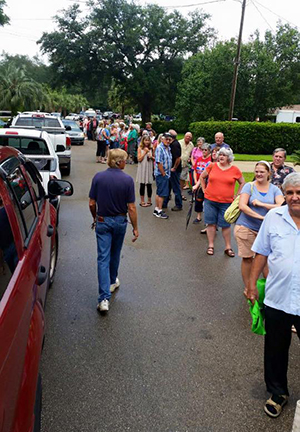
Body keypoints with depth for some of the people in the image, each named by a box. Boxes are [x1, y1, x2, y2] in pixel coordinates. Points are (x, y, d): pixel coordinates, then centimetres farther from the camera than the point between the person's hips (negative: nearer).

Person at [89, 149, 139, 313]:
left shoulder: (98, 177, -8)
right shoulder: (127, 180, -13)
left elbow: (92, 204, -3)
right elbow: (131, 207, -12)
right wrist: (135, 227, -3)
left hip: (102, 221, 0)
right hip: (120, 221, 0)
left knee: (103, 257, -1)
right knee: (115, 254, 22)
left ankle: (104, 298, -7)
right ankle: (112, 282, 43)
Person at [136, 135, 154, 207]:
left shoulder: (151, 148, 6)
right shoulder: (140, 148, -2)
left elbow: (154, 159, 13)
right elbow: (139, 159, -8)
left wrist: (151, 157, -8)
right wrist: (145, 152, -13)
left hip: (149, 168, 2)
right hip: (142, 169, -2)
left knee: (149, 185, 3)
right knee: (142, 185, 4)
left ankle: (149, 201, 16)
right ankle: (142, 201, 13)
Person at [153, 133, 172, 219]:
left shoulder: (168, 148, 12)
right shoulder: (159, 148, -15)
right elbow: (159, 162, -20)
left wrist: (168, 173, 12)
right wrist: (163, 174, -16)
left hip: (166, 174, 9)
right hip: (161, 174, -9)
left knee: (159, 193, 14)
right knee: (162, 193, -4)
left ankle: (156, 209, 23)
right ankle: (159, 211, 4)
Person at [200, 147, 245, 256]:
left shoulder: (235, 170, -2)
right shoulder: (212, 166, 0)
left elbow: (242, 183, 11)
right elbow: (202, 177, 13)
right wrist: (204, 190, 8)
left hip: (226, 202, -1)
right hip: (210, 200, 1)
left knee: (225, 225, 6)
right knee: (211, 223, 7)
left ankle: (228, 247, 19)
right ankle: (211, 246, 18)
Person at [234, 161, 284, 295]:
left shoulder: (274, 189, 4)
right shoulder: (249, 186, -3)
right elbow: (242, 206, -15)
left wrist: (261, 204, -16)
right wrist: (260, 217, -22)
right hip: (246, 227, -2)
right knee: (247, 258, 5)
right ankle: (247, 287, 21)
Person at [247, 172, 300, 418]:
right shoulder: (274, 217, -3)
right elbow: (262, 252, 5)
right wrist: (253, 283, 6)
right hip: (277, 299, 2)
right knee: (275, 351, 19)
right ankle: (278, 393, 42)